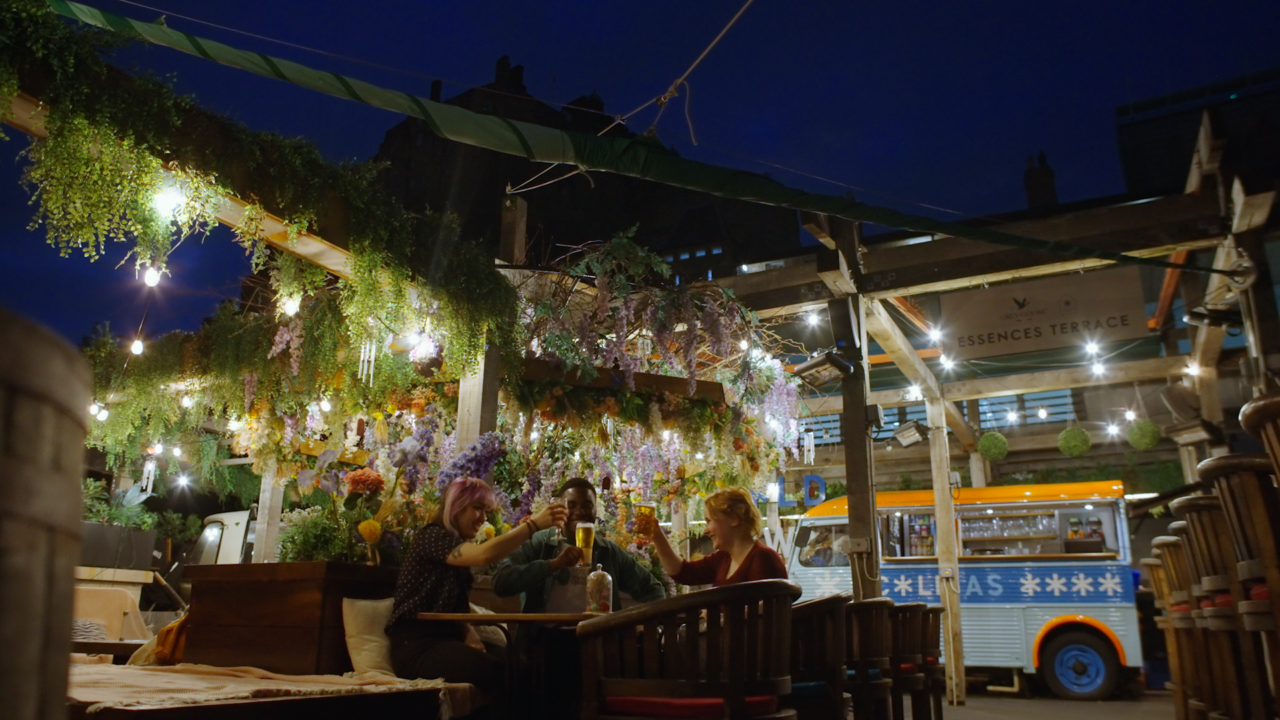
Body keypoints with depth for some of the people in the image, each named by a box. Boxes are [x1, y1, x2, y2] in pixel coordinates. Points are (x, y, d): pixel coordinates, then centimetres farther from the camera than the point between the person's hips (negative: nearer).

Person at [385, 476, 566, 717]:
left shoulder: (459, 545, 19)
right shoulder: (431, 537, -10)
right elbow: (484, 555, -28)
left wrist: (470, 632, -1)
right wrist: (534, 524, -27)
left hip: (446, 639, 8)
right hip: (416, 645, -8)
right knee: (492, 669, -32)